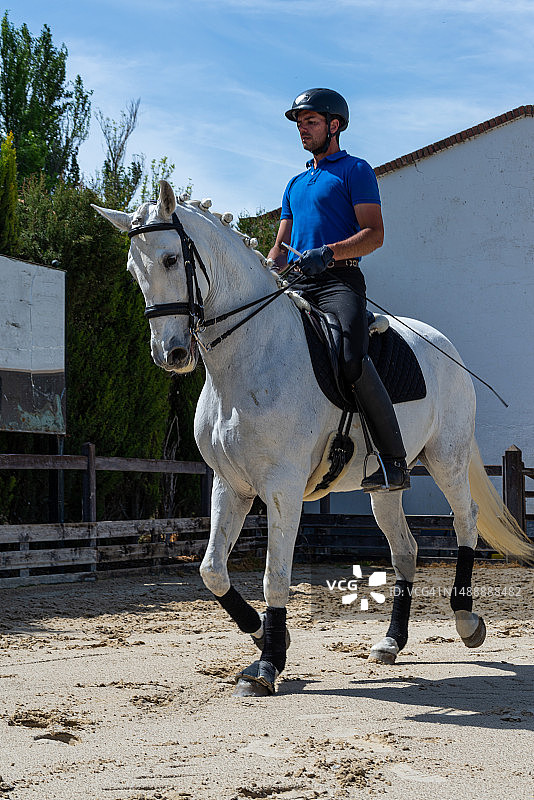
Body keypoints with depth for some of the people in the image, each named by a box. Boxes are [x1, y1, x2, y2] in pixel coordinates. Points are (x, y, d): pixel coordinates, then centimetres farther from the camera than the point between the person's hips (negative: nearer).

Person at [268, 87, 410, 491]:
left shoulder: (355, 170, 7)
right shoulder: (295, 184, 29)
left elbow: (374, 234, -5)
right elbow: (281, 245, 29)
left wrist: (327, 253, -20)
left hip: (338, 281, -8)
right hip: (296, 287, 8)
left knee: (353, 360, -29)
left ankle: (394, 460, -25)